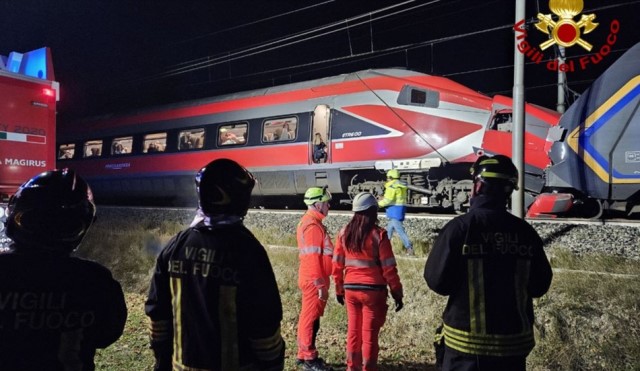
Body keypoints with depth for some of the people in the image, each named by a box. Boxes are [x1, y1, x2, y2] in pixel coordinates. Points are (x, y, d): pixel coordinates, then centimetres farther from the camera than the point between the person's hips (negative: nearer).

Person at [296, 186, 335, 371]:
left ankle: (304, 354, 27)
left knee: (309, 317, 16)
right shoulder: (313, 225, -19)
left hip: (312, 279, 10)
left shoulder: (310, 222, 13)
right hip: (314, 281, -10)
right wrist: (320, 285, -22)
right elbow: (313, 258, -23)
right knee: (311, 318, 0)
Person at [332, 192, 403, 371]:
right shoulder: (378, 234, -12)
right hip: (373, 290, -4)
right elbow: (388, 268, -11)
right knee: (369, 334, 6)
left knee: (353, 331, 17)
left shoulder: (344, 233, 1)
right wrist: (397, 293, -1)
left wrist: (339, 289, 16)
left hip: (350, 289, 4)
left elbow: (337, 265, 5)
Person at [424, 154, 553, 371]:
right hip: (514, 342, 4)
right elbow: (539, 286, 6)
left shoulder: (460, 227, -15)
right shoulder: (525, 232, -3)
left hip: (467, 341, -3)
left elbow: (437, 281, -12)